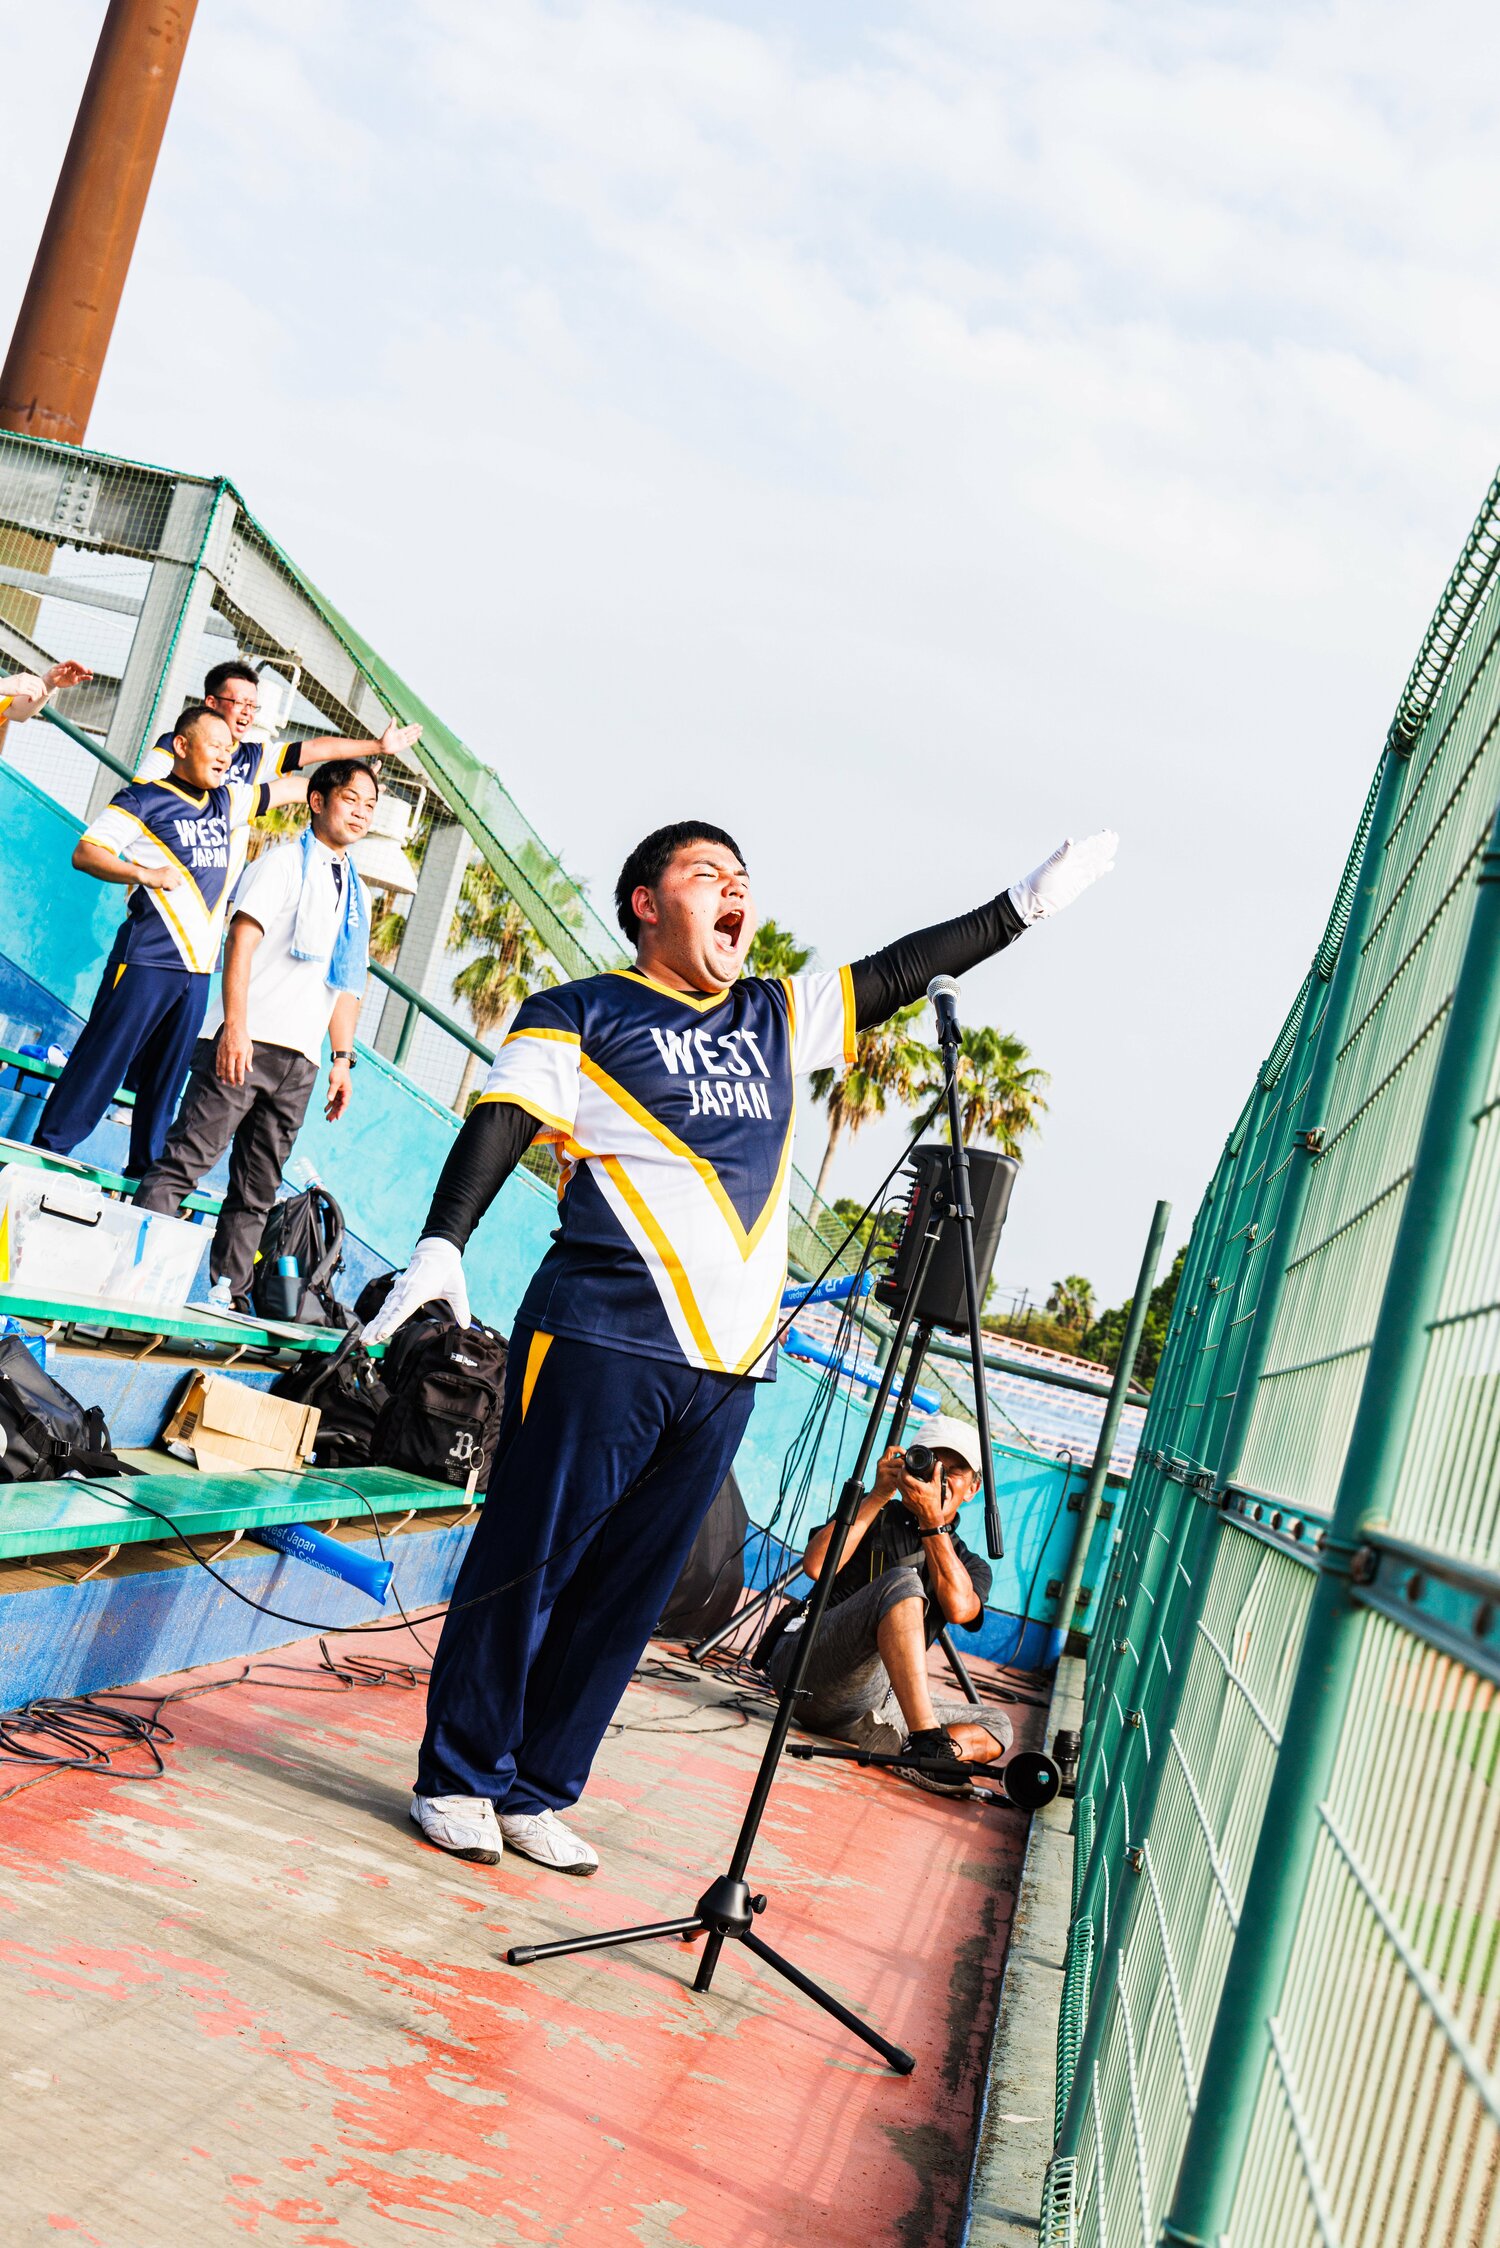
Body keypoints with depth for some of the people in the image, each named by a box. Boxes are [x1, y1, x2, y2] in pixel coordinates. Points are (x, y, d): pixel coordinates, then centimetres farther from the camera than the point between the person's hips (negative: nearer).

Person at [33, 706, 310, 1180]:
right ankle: (48, 1153, 0)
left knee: (165, 1078, 10)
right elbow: (85, 854, -8)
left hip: (197, 966, 6)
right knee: (101, 1062, -6)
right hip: (148, 958, -6)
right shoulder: (144, 799, -3)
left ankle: (146, 1173, 16)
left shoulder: (228, 800, 15)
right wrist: (145, 874, -21)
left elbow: (293, 785, 25)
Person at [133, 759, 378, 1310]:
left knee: (257, 1190, 5)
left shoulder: (355, 892, 22)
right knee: (186, 1160, -12)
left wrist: (343, 1057, 14)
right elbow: (242, 939, -9)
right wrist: (236, 1026, -19)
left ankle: (226, 1294, 7)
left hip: (299, 1061, 6)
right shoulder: (285, 860, 3)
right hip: (246, 1044, -6)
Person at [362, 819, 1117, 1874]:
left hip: (728, 1365, 5)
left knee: (627, 1590, 7)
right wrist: (441, 1245, -19)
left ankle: (537, 1794, 16)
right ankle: (459, 1778, 11)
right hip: (603, 1340, -5)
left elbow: (903, 969, 25)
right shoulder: (580, 1014, 6)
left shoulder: (781, 1017, 21)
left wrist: (1028, 902, 22)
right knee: (526, 1562, -3)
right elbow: (500, 1125, -5)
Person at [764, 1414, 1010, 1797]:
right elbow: (816, 1566, -9)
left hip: (875, 1706, 5)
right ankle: (926, 1740, -40)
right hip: (808, 1669, -4)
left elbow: (959, 1608, -10)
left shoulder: (969, 1566, 16)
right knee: (902, 1583, -26)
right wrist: (878, 1496, -7)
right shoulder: (874, 1517, 12)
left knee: (996, 1728, -8)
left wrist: (932, 1520, -11)